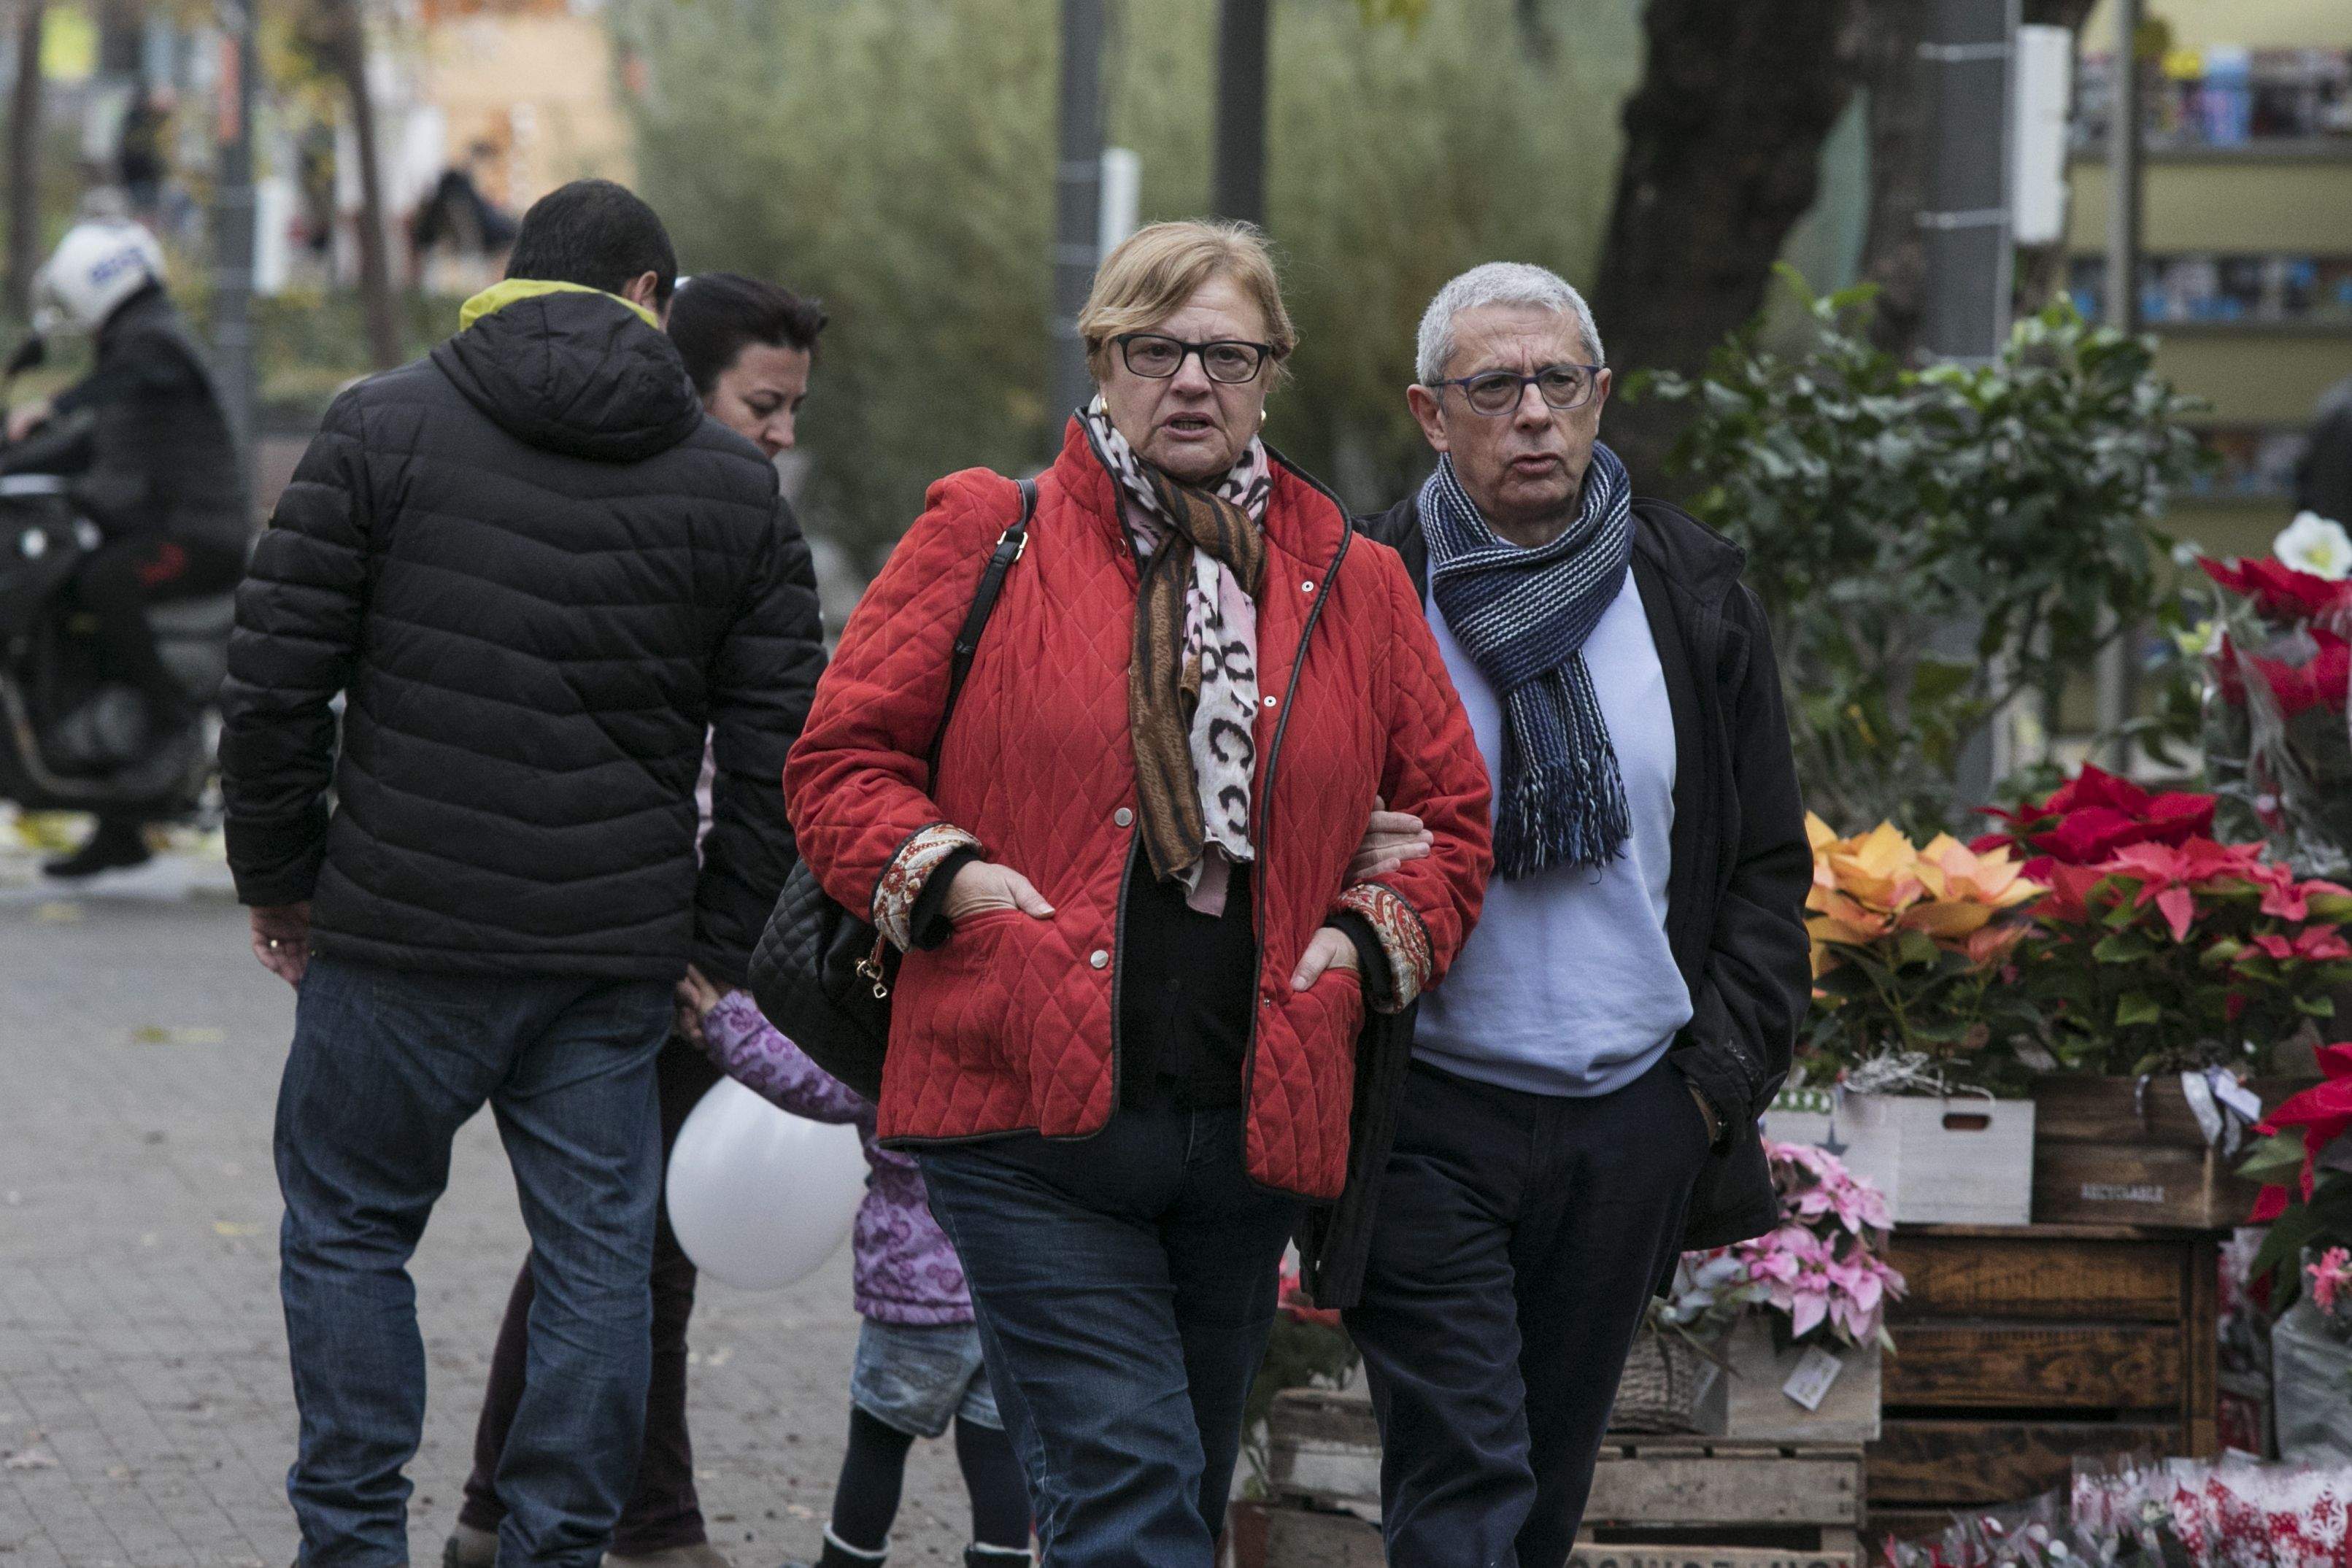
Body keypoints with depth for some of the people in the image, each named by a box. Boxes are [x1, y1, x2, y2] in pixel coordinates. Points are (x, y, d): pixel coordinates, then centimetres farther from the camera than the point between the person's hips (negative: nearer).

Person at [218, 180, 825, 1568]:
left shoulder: (385, 427, -2)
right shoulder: (734, 480, 5)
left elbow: (277, 678, -4)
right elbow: (778, 741, 4)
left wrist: (279, 876, 7)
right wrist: (719, 941, 11)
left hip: (401, 932, -1)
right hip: (619, 957, 2)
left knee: (349, 1229, 12)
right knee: (600, 1254, 9)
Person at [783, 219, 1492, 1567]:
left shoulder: (1352, 586, 13)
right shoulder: (986, 538, 4)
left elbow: (1453, 815, 20)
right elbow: (841, 761, 6)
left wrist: (1372, 942, 2)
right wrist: (948, 877, -11)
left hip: (1250, 1137, 4)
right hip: (1030, 1121, -4)